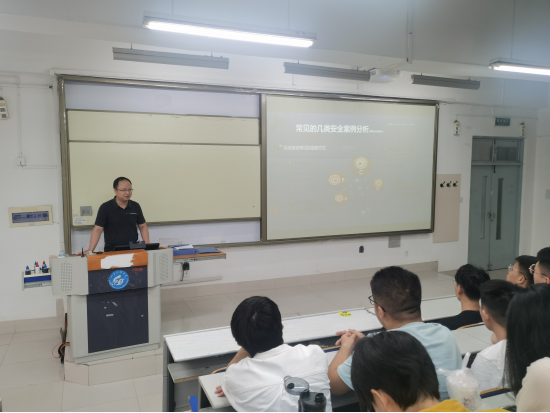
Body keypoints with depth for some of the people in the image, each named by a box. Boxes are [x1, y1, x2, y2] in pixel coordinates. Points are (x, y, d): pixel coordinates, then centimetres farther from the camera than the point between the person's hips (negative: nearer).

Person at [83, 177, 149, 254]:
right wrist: (90, 250, -14)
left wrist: (147, 246, 0)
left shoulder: (135, 206, 8)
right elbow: (98, 229, -4)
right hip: (112, 251, -2)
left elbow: (143, 226, 13)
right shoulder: (105, 208, -2)